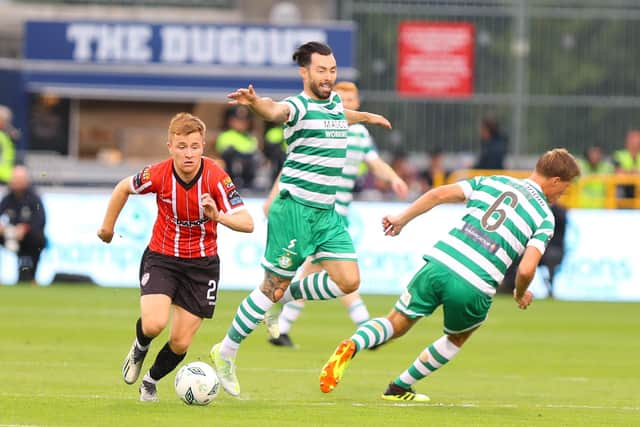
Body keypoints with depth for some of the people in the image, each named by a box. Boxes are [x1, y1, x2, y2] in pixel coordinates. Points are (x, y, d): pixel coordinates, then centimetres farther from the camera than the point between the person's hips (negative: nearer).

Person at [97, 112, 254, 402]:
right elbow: (124, 188, 4)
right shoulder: (158, 175, -18)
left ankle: (151, 381, 33)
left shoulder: (215, 178, -21)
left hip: (202, 263, 0)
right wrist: (107, 226, 15)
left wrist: (218, 216, -43)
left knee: (180, 343, 0)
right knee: (154, 324, -24)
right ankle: (140, 348, 15)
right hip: (161, 257, 0)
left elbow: (247, 223, -24)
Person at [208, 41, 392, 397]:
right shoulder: (299, 107, -13)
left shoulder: (335, 101, 12)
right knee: (273, 285, -4)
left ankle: (287, 294, 19)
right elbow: (276, 112, -37)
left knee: (348, 280, -3)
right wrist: (255, 102, -59)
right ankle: (225, 353, 9)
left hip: (326, 212, 8)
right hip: (295, 209, -8)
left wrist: (367, 117, 51)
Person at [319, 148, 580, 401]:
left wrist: (402, 219, 13)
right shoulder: (545, 217, 5)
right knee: (456, 340, 28)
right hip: (475, 286, -3)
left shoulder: (492, 182, 16)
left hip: (439, 264, 3)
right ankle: (400, 388, 28)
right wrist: (521, 294, 15)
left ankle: (351, 346, -15)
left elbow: (439, 194, 6)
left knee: (395, 325, 15)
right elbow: (526, 269, -6)